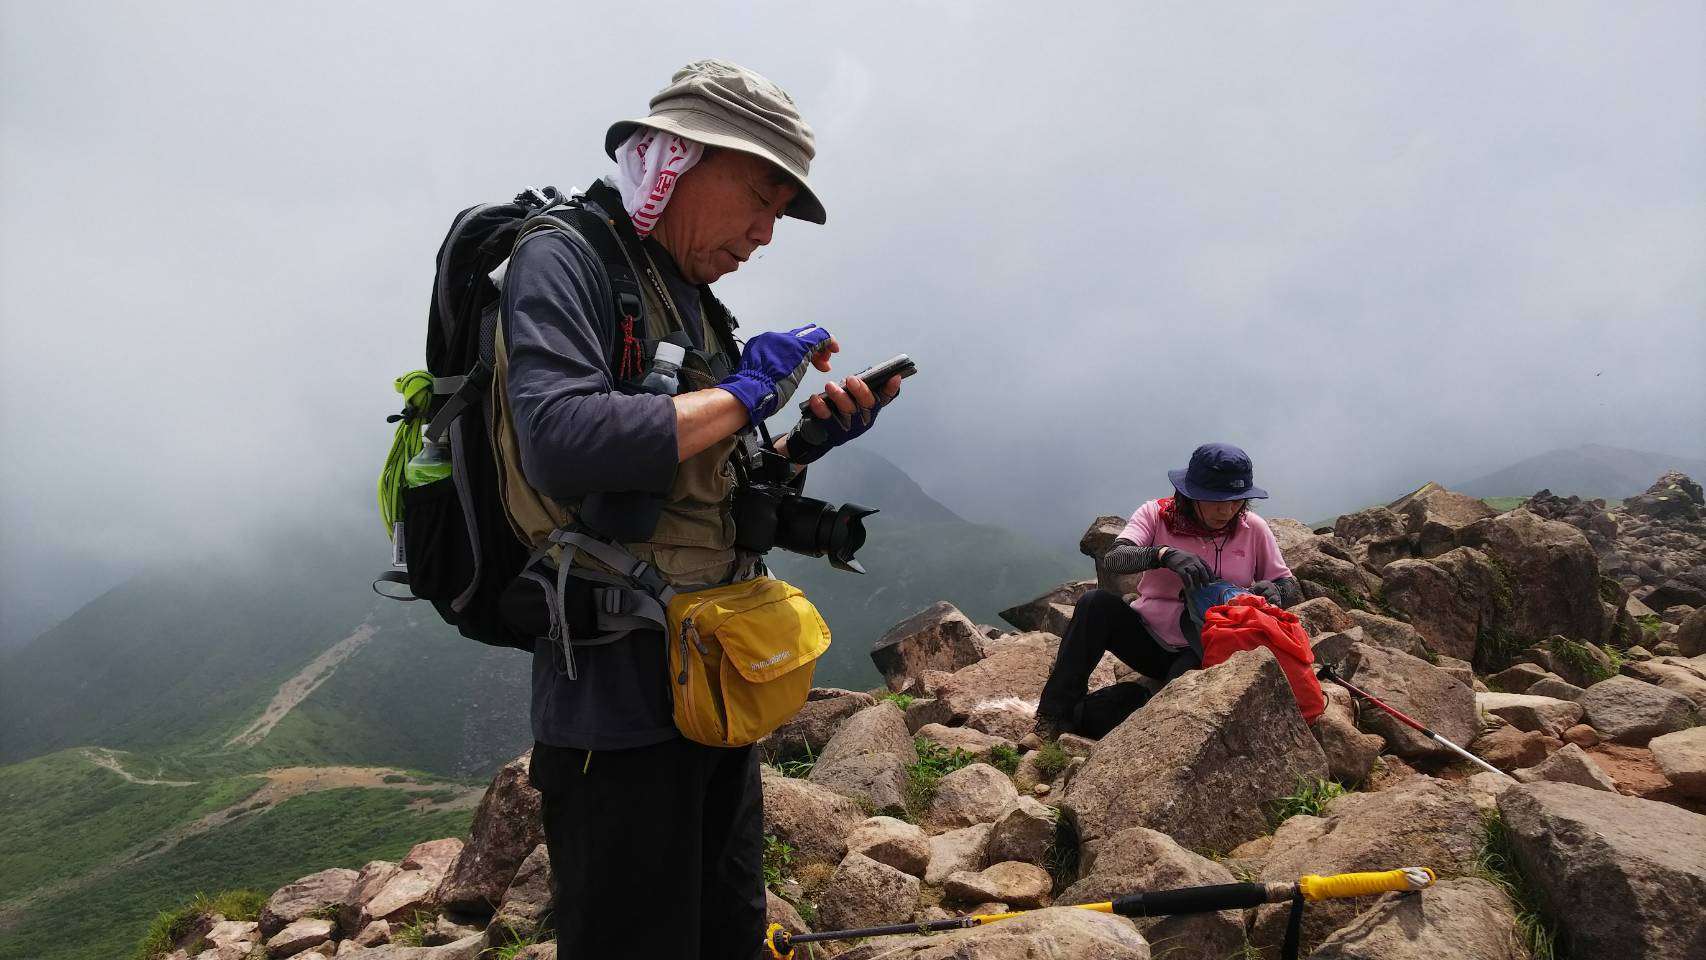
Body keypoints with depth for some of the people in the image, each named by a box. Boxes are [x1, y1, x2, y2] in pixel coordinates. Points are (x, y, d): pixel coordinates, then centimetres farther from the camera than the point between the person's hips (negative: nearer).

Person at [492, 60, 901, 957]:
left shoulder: (690, 301, 15)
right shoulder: (564, 260, -10)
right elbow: (562, 440, -29)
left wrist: (806, 442, 3)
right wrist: (742, 393, -18)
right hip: (622, 691, -9)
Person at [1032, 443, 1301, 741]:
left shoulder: (1254, 529, -4)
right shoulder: (1156, 514, -8)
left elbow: (1291, 588, 3)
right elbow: (1112, 559, -24)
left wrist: (1273, 591, -23)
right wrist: (1164, 554, -43)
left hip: (1206, 653, 0)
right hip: (1148, 637, 1)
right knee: (1095, 604, -28)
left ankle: (1076, 716, -18)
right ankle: (1054, 718, -23)